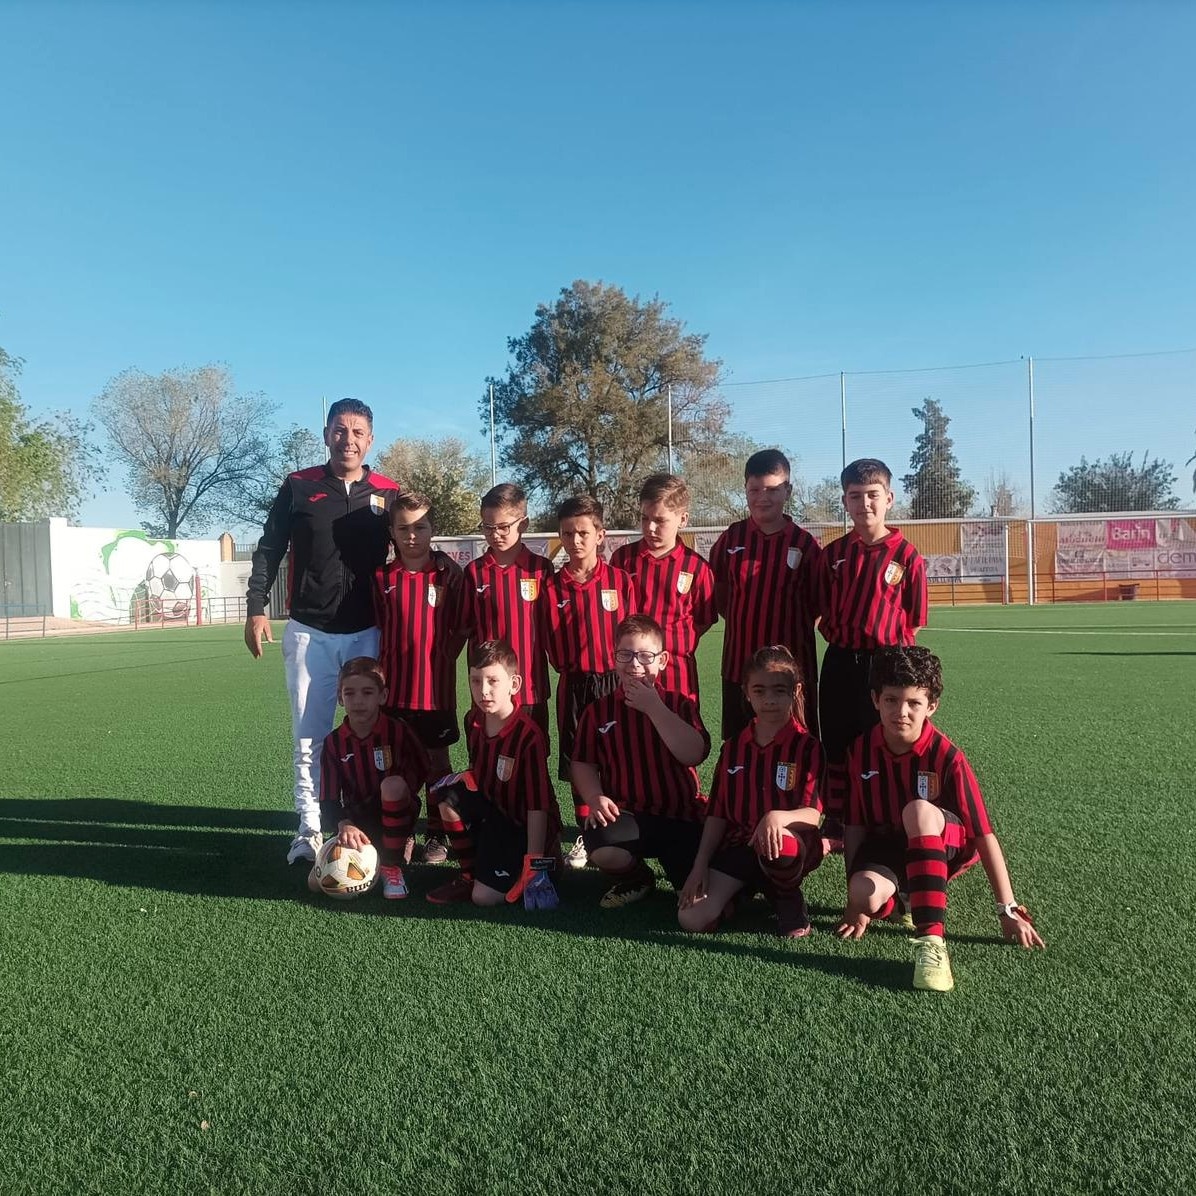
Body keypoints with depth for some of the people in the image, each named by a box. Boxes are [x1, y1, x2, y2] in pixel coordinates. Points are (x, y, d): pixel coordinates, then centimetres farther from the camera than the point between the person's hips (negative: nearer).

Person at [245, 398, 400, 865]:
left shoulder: (389, 493, 5)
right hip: (308, 632, 0)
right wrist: (256, 608, -4)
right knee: (309, 737, 3)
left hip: (369, 633, 1)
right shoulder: (298, 486, 3)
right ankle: (309, 827, 13)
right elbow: (269, 550, 6)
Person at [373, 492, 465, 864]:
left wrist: (444, 659, -6)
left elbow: (461, 628, 2)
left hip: (436, 683, -2)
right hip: (394, 686, 2)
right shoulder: (383, 577, 4)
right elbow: (379, 628, 11)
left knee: (437, 759, 8)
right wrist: (382, 669, 2)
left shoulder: (448, 572, -3)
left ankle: (436, 835, 20)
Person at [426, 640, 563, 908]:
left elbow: (538, 805, -25)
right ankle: (469, 875, 1)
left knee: (485, 897, -16)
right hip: (493, 810, 7)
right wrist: (461, 783, -5)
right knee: (448, 794, -15)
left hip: (524, 826, -7)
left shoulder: (529, 735, -27)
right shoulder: (473, 721, -4)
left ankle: (539, 870, 11)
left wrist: (533, 863, -25)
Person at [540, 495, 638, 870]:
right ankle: (583, 836, 25)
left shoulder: (620, 581, -3)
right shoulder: (553, 586, 0)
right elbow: (550, 641, 4)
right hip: (573, 685, 2)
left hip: (615, 681, -2)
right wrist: (567, 669, -3)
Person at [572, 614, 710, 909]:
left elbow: (694, 754, -13)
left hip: (681, 816, 0)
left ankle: (672, 864, 24)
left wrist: (654, 707, -15)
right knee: (601, 848, -33)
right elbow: (584, 764, 9)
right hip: (625, 815, 0)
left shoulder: (680, 704, 4)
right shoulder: (598, 711, 6)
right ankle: (635, 879, 6)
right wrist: (595, 798, -11)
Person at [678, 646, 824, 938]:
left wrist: (778, 817, -37)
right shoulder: (733, 748, 7)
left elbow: (812, 815, -15)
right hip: (739, 844, 3)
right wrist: (700, 865, -1)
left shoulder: (807, 747, -5)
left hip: (791, 841, -2)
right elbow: (717, 813, 9)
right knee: (691, 919, -18)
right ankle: (749, 887, 11)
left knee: (778, 844, -42)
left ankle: (789, 899, -7)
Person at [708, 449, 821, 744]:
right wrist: (744, 620, 3)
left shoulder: (805, 543, -3)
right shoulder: (731, 538, 2)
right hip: (739, 663, 2)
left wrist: (788, 626, -4)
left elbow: (815, 604, 5)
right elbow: (719, 595, 12)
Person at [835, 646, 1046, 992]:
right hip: (885, 844, 3)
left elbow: (983, 834, -13)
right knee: (865, 894, -32)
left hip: (943, 845, -3)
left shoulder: (946, 756, -17)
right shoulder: (861, 750, -9)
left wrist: (1008, 910, -11)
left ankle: (931, 938, -38)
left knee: (918, 810, -38)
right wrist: (854, 900, -4)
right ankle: (906, 894, 6)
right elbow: (855, 824, -2)